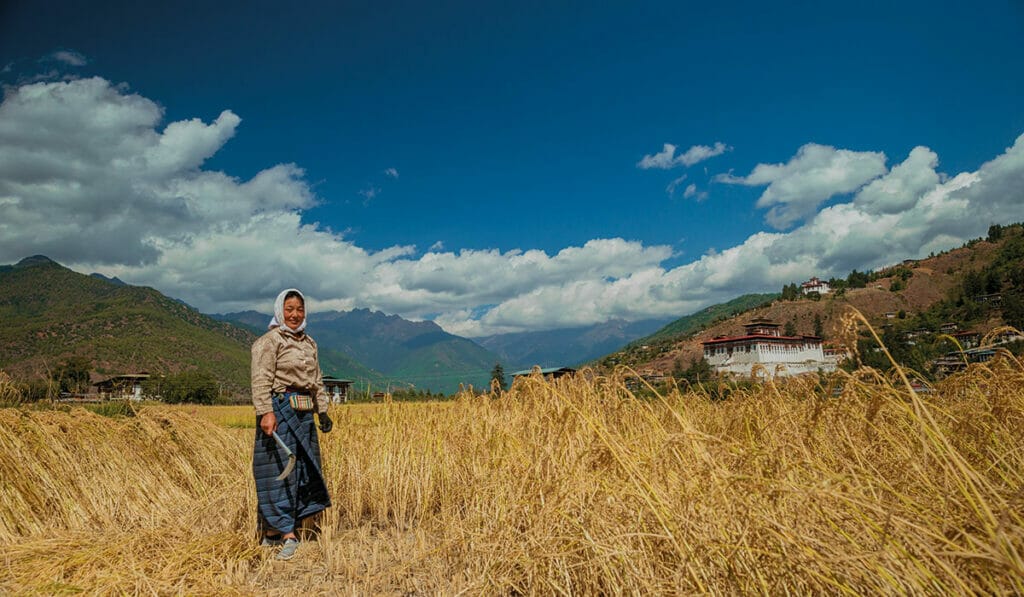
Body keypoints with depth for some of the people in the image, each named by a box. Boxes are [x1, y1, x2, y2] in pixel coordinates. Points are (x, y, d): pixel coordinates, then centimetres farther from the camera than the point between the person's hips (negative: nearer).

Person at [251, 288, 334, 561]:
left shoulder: (309, 343, 18)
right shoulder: (269, 341, -5)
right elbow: (261, 380, -14)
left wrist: (322, 411, 15)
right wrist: (266, 412, -23)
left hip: (304, 413, 8)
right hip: (280, 409, -8)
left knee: (305, 469, 11)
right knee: (279, 469, -6)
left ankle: (272, 532, 23)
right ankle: (288, 536, -3)